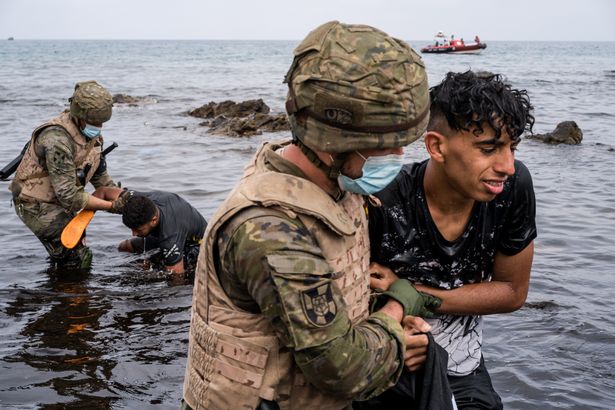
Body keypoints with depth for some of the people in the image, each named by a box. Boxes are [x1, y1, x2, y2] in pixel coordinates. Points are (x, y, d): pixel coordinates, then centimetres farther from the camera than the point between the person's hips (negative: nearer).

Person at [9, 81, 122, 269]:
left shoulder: (92, 133, -2)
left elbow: (99, 175, 11)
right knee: (78, 259, -11)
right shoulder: (57, 139, -30)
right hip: (38, 205, -9)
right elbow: (69, 195, -30)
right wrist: (110, 206, -25)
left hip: (59, 202, 9)